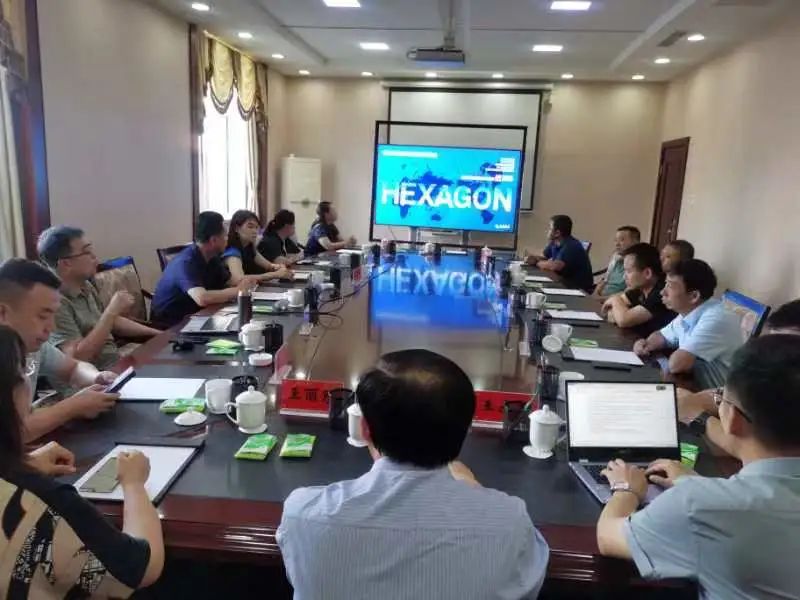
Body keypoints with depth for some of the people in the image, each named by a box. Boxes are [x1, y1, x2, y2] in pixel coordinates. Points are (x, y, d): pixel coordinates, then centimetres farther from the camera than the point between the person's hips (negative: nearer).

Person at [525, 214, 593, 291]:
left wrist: (537, 263, -13)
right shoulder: (554, 243, 4)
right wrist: (534, 259, -9)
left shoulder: (572, 246, -23)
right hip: (564, 282, 8)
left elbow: (554, 266, -32)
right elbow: (543, 258, 16)